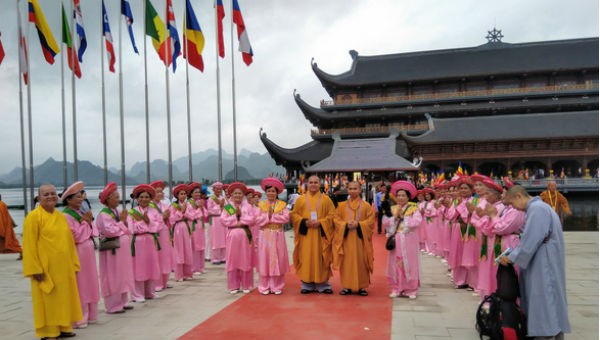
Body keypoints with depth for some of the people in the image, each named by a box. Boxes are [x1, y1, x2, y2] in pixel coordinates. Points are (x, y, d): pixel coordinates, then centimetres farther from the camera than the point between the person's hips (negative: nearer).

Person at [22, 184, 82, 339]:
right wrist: (35, 269, -17)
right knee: (48, 300, 3)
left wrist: (73, 263, 9)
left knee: (64, 297, 13)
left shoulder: (61, 216, 10)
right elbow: (29, 245, -13)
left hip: (63, 267, 6)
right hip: (45, 268, -6)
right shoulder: (33, 217, -9)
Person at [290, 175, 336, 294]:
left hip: (321, 234, -1)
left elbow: (332, 215, 0)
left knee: (320, 259, 3)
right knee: (306, 259, 3)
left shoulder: (326, 199, 4)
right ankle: (307, 284, 12)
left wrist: (320, 222, -15)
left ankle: (322, 284, 12)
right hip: (305, 234, 1)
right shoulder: (301, 199, 7)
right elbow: (294, 214, 5)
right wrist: (304, 222, -12)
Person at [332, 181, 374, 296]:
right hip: (346, 238, 1)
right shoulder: (342, 205, 8)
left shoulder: (366, 205, 3)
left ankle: (362, 286, 12)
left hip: (360, 238, -1)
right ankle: (347, 286, 12)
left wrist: (359, 224, -15)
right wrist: (346, 225, -13)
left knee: (361, 262, 1)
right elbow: (336, 219, 4)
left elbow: (371, 220, -1)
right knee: (347, 262, 3)